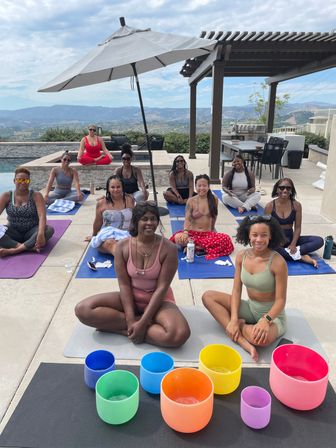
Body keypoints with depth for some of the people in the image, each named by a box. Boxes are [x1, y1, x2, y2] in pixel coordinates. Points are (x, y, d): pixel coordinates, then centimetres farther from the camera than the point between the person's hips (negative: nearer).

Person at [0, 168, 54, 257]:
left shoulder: (36, 196, -7)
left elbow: (42, 216, -20)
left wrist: (40, 233, -38)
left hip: (31, 233, -1)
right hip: (14, 233, 2)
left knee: (49, 230, -32)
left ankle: (12, 251, -38)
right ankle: (30, 247, -38)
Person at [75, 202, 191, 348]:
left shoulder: (168, 248, -18)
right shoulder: (122, 246, -11)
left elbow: (162, 287, -18)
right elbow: (124, 284, -9)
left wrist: (142, 323, -23)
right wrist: (131, 320, -19)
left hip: (158, 299, -2)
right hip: (130, 297, 3)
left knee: (179, 335, -33)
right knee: (83, 310, -18)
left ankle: (123, 330, -15)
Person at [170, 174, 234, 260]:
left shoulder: (214, 199, 2)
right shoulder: (191, 201, -3)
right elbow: (187, 219, -9)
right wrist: (185, 231, -27)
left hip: (208, 234, 2)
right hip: (193, 233, -2)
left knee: (225, 238, -30)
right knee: (178, 238, -34)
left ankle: (195, 247, -26)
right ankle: (206, 246, -24)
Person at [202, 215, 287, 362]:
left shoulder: (277, 262, -22)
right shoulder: (242, 256, -8)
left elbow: (280, 300, -17)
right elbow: (236, 291, -6)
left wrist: (265, 320, -33)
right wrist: (233, 319, -19)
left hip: (273, 314, -5)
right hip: (250, 308, 6)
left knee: (261, 338, -39)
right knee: (208, 296, -8)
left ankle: (239, 326, -1)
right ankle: (242, 340, -21)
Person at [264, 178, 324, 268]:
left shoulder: (296, 205, -2)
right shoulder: (270, 206, -8)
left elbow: (297, 228, -1)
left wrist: (293, 244, -16)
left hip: (290, 238, 3)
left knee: (319, 240, -14)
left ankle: (292, 252, -28)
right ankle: (301, 257, -27)